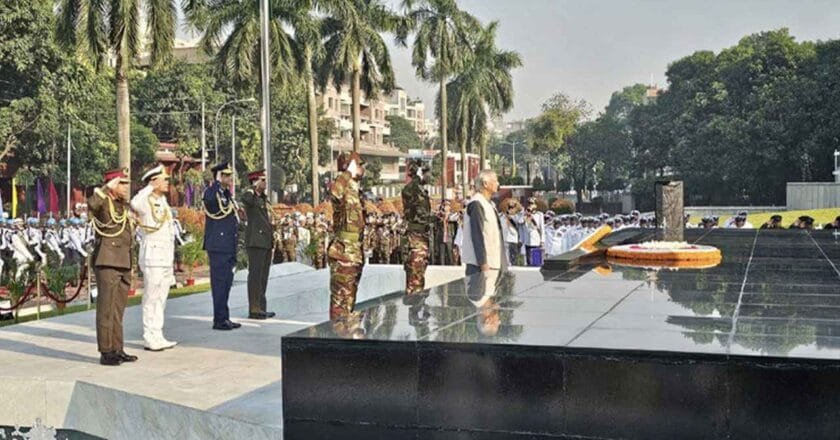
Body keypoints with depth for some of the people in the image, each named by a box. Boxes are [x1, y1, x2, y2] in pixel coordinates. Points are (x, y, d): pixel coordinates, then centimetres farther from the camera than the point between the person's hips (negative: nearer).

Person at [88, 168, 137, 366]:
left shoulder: (124, 205, 18)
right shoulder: (103, 203, -7)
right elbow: (92, 204, -34)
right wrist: (107, 188, -24)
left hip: (124, 263, 8)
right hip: (107, 262, -8)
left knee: (118, 308, 12)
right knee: (107, 308, -5)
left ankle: (117, 349, 18)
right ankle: (105, 352, -2)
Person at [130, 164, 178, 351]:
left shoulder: (162, 201, 17)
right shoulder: (146, 201, -10)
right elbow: (134, 204, -36)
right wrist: (150, 187, -25)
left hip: (166, 257, 9)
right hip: (153, 256, -9)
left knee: (160, 299, 13)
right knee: (152, 299, -3)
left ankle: (158, 337, 20)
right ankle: (150, 339, 2)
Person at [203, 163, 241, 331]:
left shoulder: (227, 195, 17)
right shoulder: (212, 193, -11)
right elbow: (208, 199, -39)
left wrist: (234, 253, 22)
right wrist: (217, 182, -26)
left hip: (229, 248, 9)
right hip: (218, 247, -9)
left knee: (226, 282, 13)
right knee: (219, 282, -5)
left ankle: (224, 318, 20)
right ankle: (219, 320, 0)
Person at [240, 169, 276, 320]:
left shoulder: (264, 198, 18)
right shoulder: (250, 196, -8)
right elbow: (245, 199, -34)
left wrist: (272, 238, 23)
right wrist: (253, 188, -18)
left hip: (266, 242, 9)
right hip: (255, 242, -9)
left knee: (263, 276, 11)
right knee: (255, 275, -8)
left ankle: (260, 307, 17)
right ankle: (253, 309, -6)